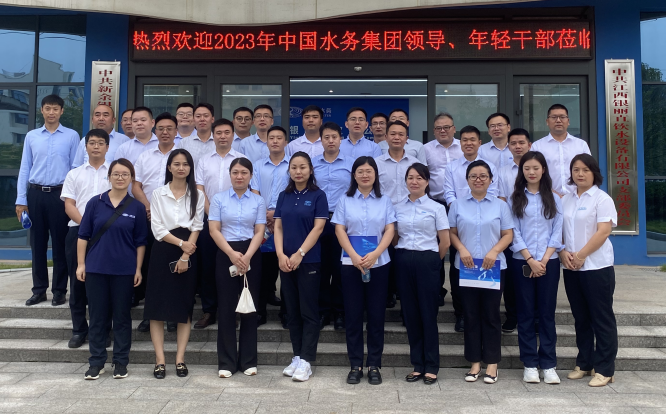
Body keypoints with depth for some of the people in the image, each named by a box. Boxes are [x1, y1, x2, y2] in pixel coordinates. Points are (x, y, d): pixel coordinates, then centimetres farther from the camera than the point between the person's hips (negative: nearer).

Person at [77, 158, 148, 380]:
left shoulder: (137, 208, 0)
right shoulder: (95, 203, 1)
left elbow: (140, 242, 2)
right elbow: (83, 236, 4)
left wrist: (138, 269, -1)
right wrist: (81, 264, -1)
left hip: (124, 270, -1)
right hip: (96, 268, 1)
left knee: (122, 316, 7)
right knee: (97, 316, 7)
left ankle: (121, 362, 19)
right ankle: (96, 362, 19)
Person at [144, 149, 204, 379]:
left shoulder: (197, 195, 7)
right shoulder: (158, 194, 6)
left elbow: (196, 228, 0)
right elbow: (157, 228, -2)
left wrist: (185, 256, -11)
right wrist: (181, 243, -13)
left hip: (188, 252, 1)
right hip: (163, 251, 0)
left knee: (184, 306, 3)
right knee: (157, 305, -2)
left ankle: (180, 359, 9)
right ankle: (160, 360, 4)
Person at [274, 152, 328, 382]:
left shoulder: (318, 195, -2)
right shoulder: (284, 196, 10)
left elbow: (318, 228, -9)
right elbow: (278, 227, 6)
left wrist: (299, 254, -16)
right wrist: (280, 255, -8)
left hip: (309, 261, -4)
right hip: (285, 262, 5)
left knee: (308, 312, 0)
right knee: (292, 311, 10)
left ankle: (306, 361, 4)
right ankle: (296, 357, 19)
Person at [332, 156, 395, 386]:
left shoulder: (385, 201, 9)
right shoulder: (345, 201, 7)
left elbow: (390, 230, 0)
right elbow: (340, 230, 0)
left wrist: (375, 254, -15)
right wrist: (354, 256, -14)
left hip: (379, 263, 0)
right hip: (351, 263, 0)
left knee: (376, 315, 3)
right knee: (353, 315, 3)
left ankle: (374, 365, 13)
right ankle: (355, 365, 12)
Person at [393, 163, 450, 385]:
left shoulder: (436, 208, 0)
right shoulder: (397, 208, 8)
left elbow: (445, 242, 0)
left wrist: (432, 260, 8)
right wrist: (405, 254, 8)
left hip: (427, 262, -3)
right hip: (404, 262, 3)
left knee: (428, 313, 1)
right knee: (410, 313, 7)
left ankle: (431, 367, 13)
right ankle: (417, 364, 18)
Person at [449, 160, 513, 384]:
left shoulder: (500, 205, 5)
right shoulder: (457, 205, 7)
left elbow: (508, 234, 2)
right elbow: (452, 233, 5)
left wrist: (494, 251, -14)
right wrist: (462, 249, -12)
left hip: (494, 267, -1)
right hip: (466, 267, 1)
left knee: (491, 315, 3)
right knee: (470, 314, 5)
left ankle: (492, 363, 13)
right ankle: (475, 362, 15)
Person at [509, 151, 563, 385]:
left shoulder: (554, 199, 8)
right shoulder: (515, 199, 5)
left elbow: (557, 232, 2)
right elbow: (514, 233, -1)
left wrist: (544, 260, -9)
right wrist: (530, 260, -10)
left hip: (549, 262, 1)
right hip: (522, 262, 0)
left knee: (547, 313, 4)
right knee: (526, 313, 3)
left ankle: (548, 365, 11)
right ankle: (530, 364, 10)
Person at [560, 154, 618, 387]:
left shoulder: (602, 199, -5)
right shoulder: (566, 200, 12)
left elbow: (603, 231, -14)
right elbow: (558, 229, 11)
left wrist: (581, 255, -17)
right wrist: (563, 253, -5)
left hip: (597, 266, -6)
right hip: (571, 268, 6)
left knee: (602, 318, 1)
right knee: (581, 317, 13)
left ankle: (604, 369, 9)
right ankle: (584, 363, 24)